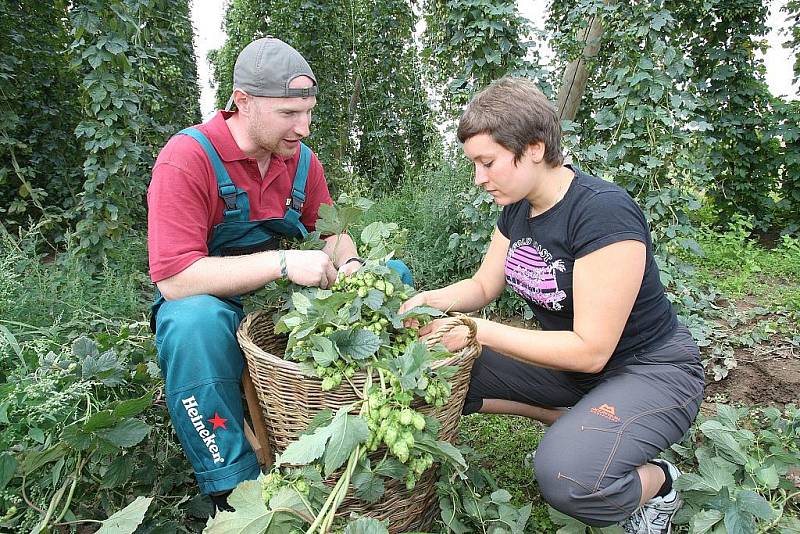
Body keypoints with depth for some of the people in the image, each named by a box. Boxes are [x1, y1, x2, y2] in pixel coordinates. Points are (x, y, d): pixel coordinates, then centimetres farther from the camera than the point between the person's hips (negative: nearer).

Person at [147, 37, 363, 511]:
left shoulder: (302, 159, -2)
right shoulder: (188, 158, -20)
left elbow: (332, 228, 10)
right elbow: (173, 278, -28)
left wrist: (350, 265, -15)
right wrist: (282, 263, -36)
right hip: (205, 299, -5)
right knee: (195, 321, -40)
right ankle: (234, 489, -23)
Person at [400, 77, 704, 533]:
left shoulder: (604, 212, -28)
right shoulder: (517, 208, -2)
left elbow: (591, 350, -27)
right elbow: (483, 286, 7)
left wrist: (480, 331, -26)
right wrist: (427, 301, -12)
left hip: (651, 372, -8)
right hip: (572, 359, 8)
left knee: (565, 473, -34)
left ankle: (657, 481, 0)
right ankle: (578, 422, 6)